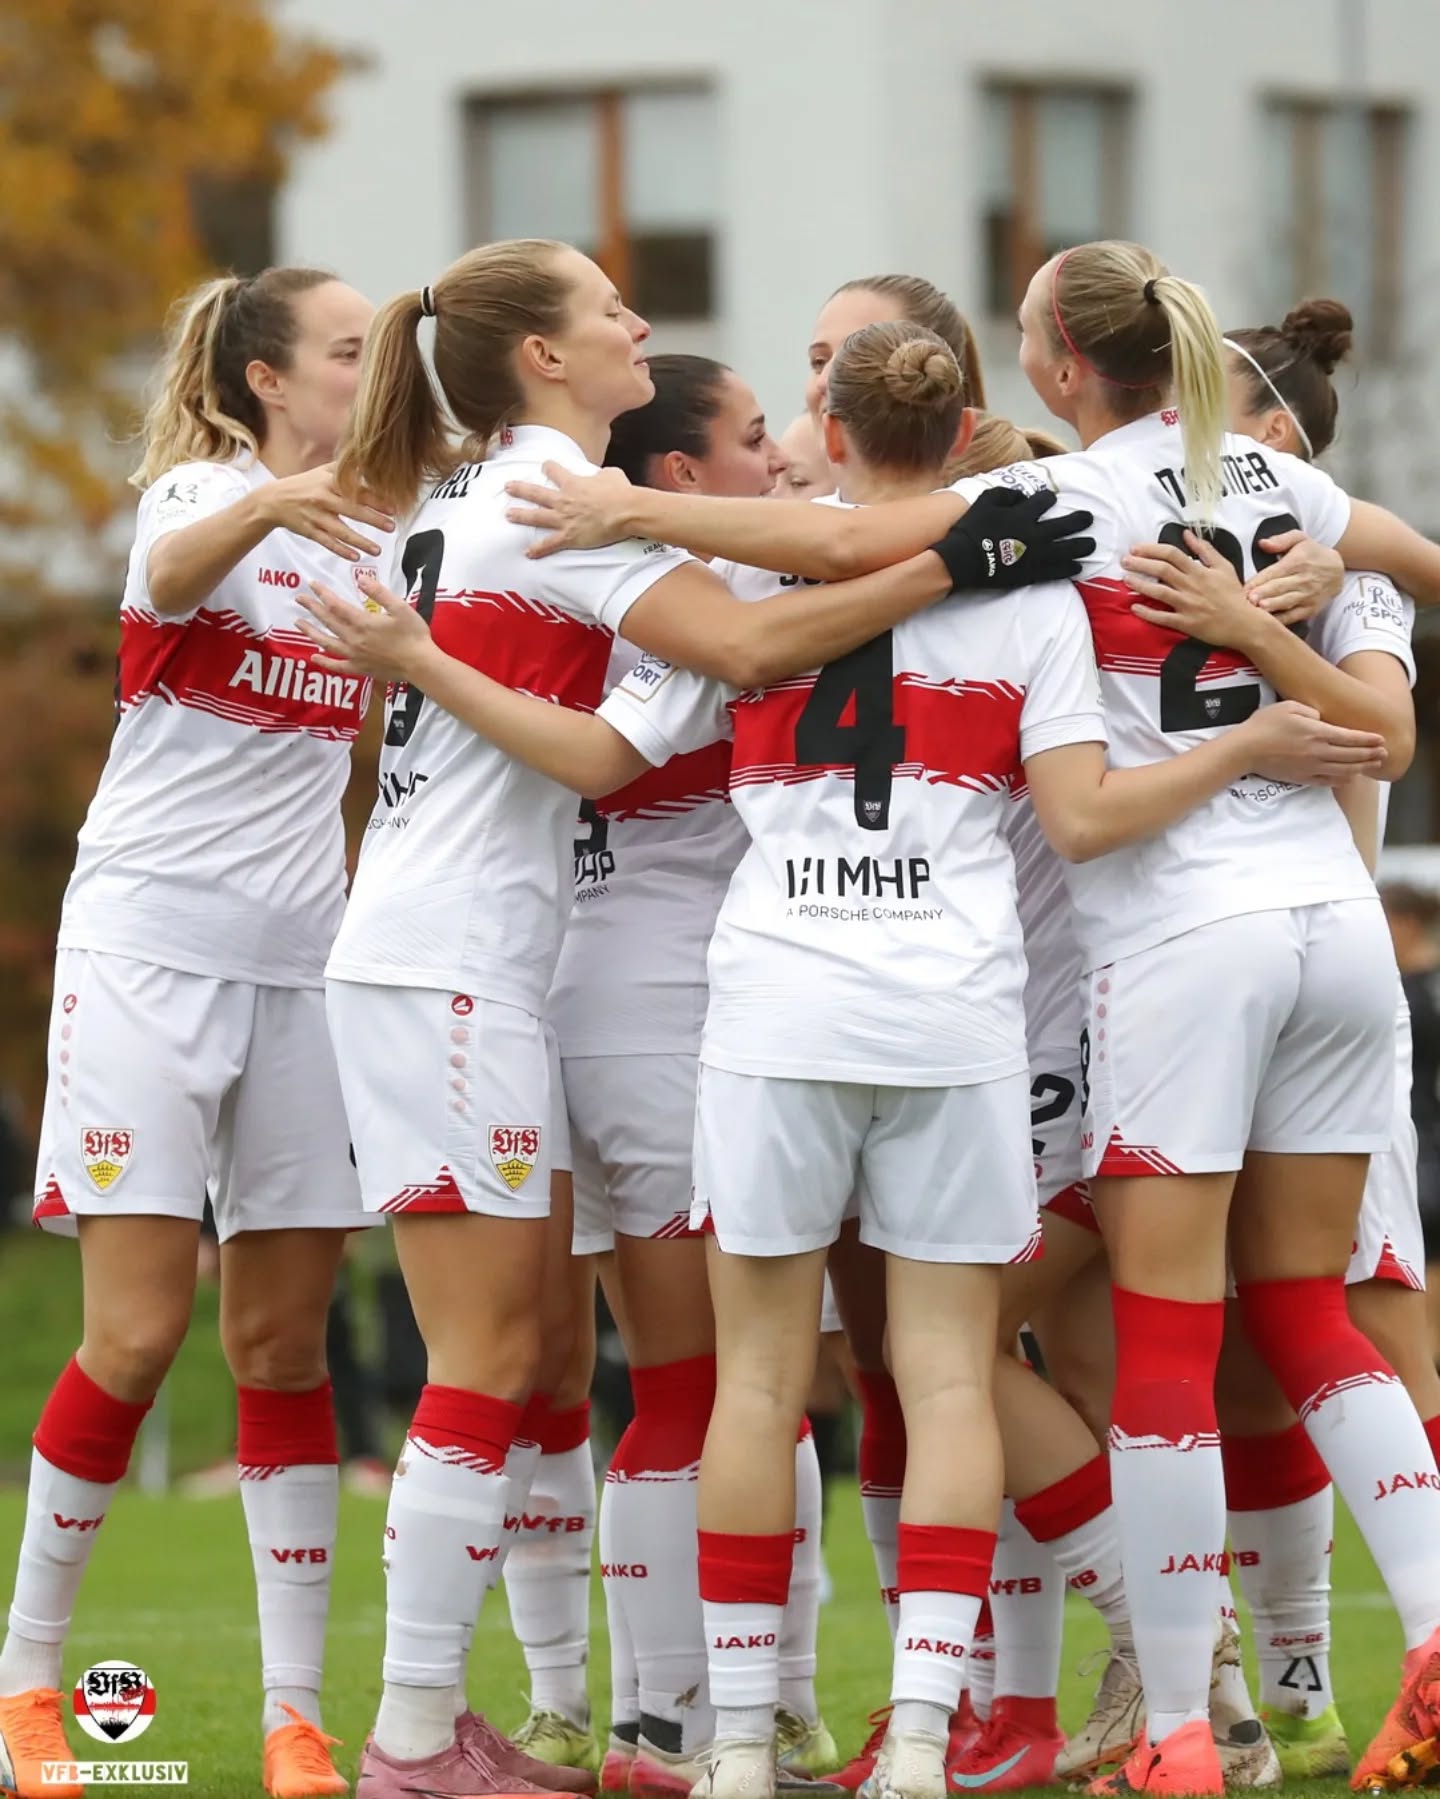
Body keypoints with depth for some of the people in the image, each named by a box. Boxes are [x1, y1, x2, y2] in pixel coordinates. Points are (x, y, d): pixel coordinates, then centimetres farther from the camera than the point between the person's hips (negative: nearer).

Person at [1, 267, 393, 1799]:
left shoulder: (372, 534, 11)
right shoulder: (199, 493, -8)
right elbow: (174, 574, -30)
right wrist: (267, 506, -54)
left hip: (302, 966, 5)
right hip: (149, 941, -5)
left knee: (284, 1339, 3)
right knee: (136, 1336, -8)